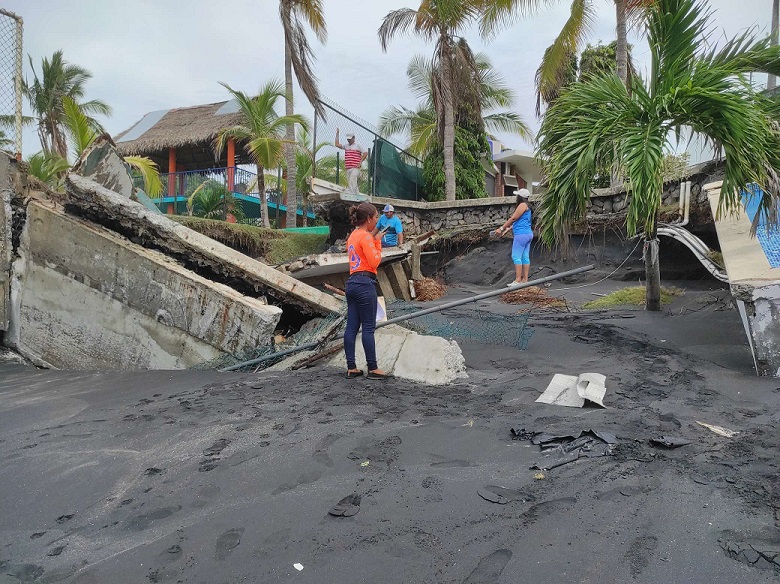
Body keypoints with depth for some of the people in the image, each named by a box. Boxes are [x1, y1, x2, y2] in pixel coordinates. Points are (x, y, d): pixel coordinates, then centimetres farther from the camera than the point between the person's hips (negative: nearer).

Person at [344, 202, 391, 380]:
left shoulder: (353, 235, 17)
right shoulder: (366, 236, -11)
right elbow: (375, 262, -15)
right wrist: (378, 243, -3)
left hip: (352, 283, 9)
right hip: (365, 283, -9)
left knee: (351, 327, 7)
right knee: (368, 328, -3)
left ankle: (351, 368, 12)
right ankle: (373, 369, 4)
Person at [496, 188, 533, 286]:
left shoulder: (523, 205, -11)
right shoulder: (526, 206, 19)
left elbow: (513, 218, -11)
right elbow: (517, 222, 19)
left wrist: (501, 228, -6)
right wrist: (507, 229, 16)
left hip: (521, 234, -10)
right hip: (528, 234, 10)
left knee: (516, 256, -9)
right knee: (525, 257, 8)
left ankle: (518, 280, -10)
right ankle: (525, 279, 9)